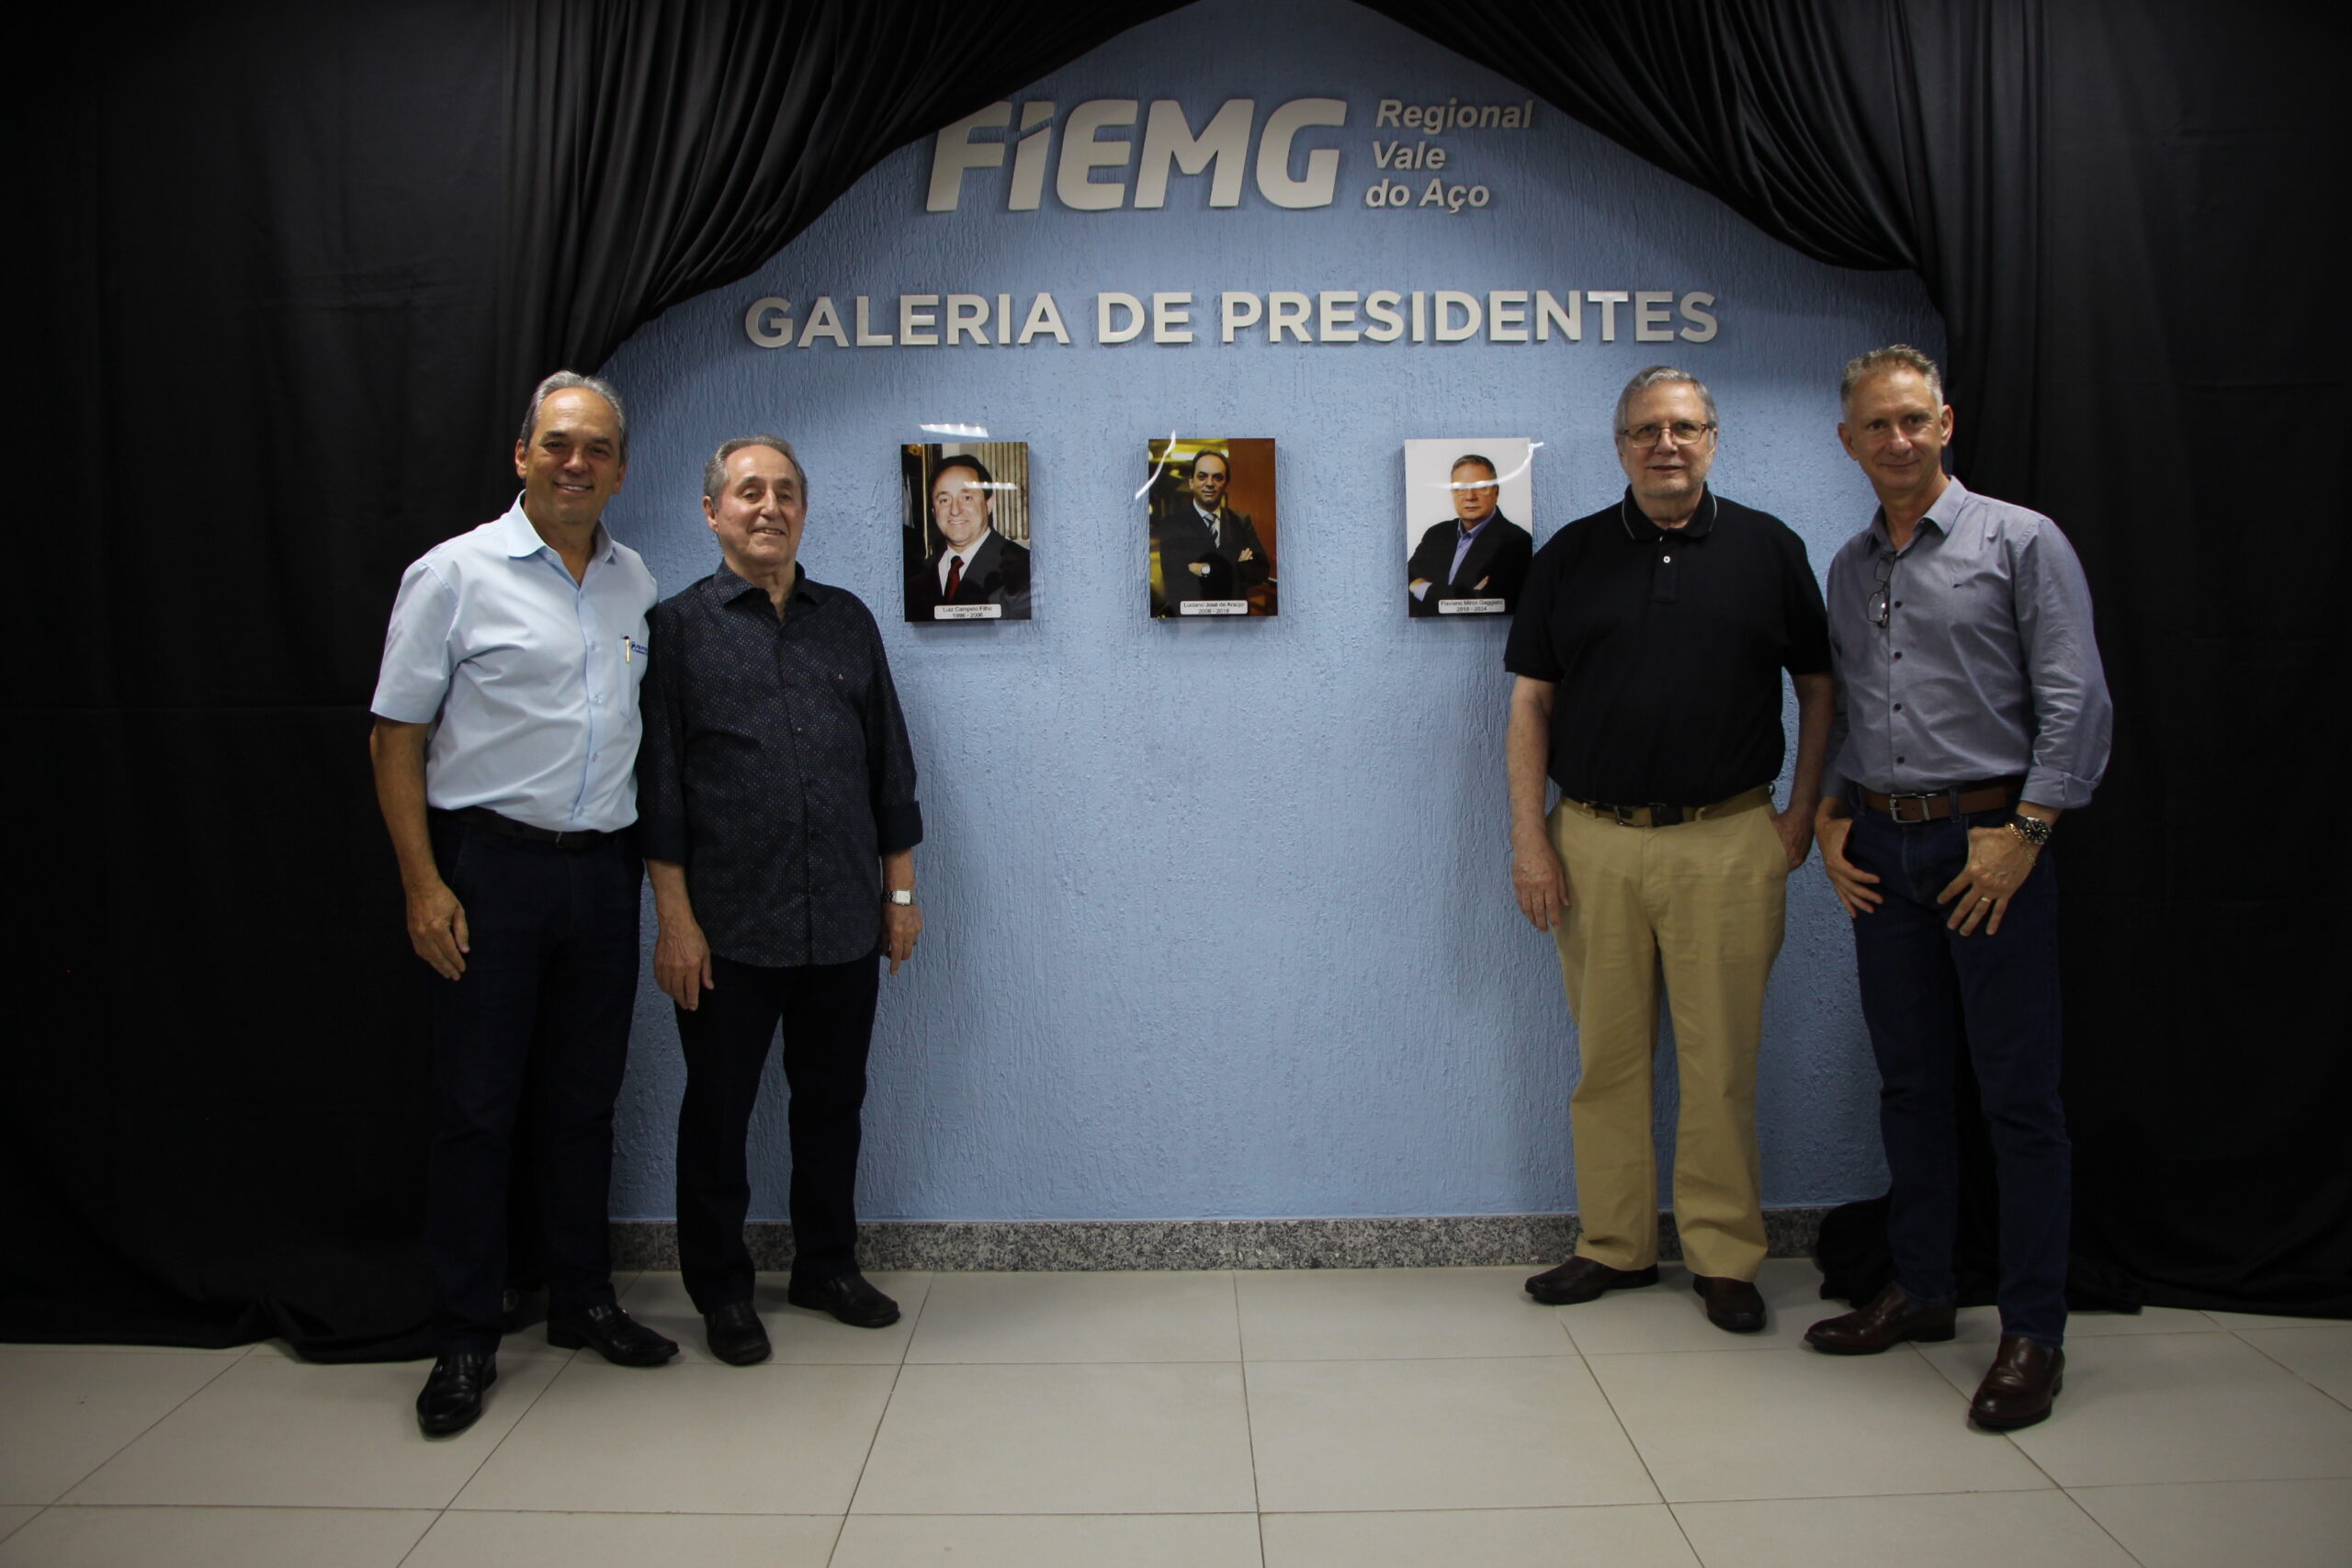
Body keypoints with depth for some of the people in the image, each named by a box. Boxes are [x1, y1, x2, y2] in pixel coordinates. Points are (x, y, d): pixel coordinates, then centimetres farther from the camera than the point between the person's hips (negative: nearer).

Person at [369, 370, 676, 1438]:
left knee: (584, 1100, 13)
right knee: (476, 1109, 2)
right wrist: (423, 885, -11)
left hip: (602, 869, 4)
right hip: (491, 867, -4)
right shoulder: (456, 573, -4)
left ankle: (582, 1302, 27)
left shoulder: (637, 585, 10)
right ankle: (464, 1340, 14)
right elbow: (397, 737, -5)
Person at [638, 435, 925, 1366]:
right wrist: (675, 920, -9)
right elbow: (658, 785, -4)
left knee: (833, 1102, 14)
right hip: (730, 930, -3)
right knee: (717, 1111, 8)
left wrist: (901, 891, 9)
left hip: (844, 925, 4)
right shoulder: (679, 628, 0)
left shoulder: (848, 622, 11)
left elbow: (891, 765, 13)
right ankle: (721, 1290, 24)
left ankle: (827, 1266, 31)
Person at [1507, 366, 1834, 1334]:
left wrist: (1802, 811, 3)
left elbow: (1820, 686, 11)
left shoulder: (1769, 549, 5)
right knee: (1608, 1055, 8)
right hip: (1595, 841, 1)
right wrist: (1530, 840, 0)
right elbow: (1530, 703, 6)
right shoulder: (1569, 556, 7)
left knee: (1722, 1061, 3)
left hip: (1728, 842, -1)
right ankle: (1615, 1246, 21)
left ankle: (1723, 1255, 17)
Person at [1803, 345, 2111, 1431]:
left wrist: (2024, 833, -14)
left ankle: (2033, 1332, 8)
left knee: (2019, 1095, -2)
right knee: (1909, 1082, 13)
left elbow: (2078, 702, -9)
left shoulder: (2020, 541, -3)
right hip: (1881, 848, 6)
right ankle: (1919, 1290, 25)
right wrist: (1830, 818, 6)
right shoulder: (1849, 566, 14)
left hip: (1987, 839, -5)